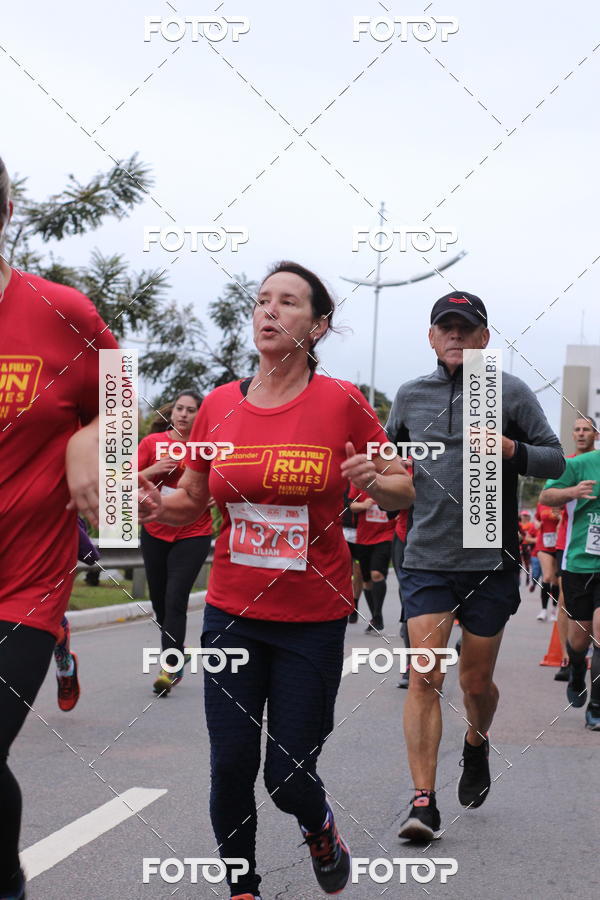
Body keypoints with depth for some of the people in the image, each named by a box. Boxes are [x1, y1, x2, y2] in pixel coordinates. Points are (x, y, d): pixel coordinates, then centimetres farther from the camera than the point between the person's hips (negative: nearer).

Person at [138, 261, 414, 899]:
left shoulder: (340, 402, -7)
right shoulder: (219, 404, 1)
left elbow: (404, 492, 1)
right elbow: (191, 502, 12)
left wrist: (375, 481, -21)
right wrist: (153, 505, -10)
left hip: (314, 619, -2)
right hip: (232, 612, 2)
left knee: (288, 774, 1)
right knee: (230, 767, 0)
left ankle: (319, 827, 37)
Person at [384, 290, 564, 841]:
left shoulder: (509, 392, 1)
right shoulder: (410, 396, 9)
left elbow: (556, 460, 1)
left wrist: (512, 450, -18)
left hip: (492, 562, -1)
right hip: (426, 560, 1)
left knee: (476, 681, 9)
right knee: (425, 678, -10)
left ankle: (477, 743, 42)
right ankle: (424, 802, -9)